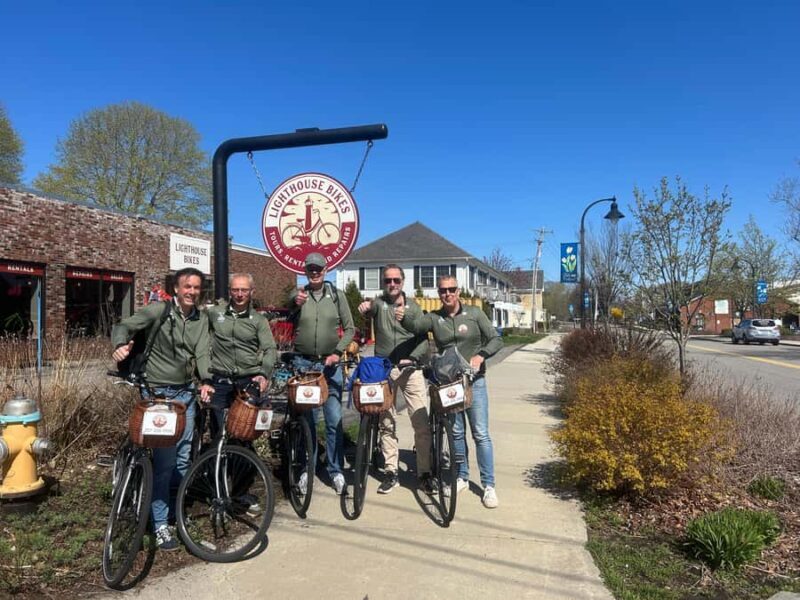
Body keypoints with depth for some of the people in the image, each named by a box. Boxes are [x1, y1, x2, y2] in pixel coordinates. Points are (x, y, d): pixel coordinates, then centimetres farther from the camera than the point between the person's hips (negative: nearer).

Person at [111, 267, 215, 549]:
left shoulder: (201, 319, 7)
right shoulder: (159, 310, -6)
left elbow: (201, 352, -4)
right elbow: (124, 326, -8)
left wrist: (206, 381, -21)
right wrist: (120, 345, -31)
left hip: (187, 393, 5)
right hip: (160, 393, -5)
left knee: (183, 457, 11)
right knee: (164, 460, -7)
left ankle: (178, 511, 30)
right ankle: (160, 525, 4)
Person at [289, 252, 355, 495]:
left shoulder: (337, 295, 2)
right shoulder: (297, 295, 1)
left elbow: (350, 328, 4)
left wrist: (338, 352, -10)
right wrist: (295, 303, -35)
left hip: (330, 364, 0)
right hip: (303, 363, 0)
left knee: (334, 419, 1)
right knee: (306, 418, 9)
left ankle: (336, 470, 14)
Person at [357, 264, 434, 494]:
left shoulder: (413, 306, 7)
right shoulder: (378, 303, 5)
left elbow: (424, 339, 2)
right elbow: (369, 308, -20)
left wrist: (413, 358, -16)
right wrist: (364, 307, -44)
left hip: (410, 369, 0)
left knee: (422, 422, -5)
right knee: (386, 424, 8)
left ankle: (424, 473, 6)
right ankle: (391, 473, 18)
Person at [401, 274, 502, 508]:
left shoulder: (474, 313, -1)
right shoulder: (434, 318, 1)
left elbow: (496, 339, -1)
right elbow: (415, 325, -19)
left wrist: (481, 355, -19)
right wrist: (402, 317, -40)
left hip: (474, 380, -2)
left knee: (480, 434, -2)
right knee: (456, 432, 12)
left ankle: (489, 485, 6)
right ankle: (462, 477, 28)